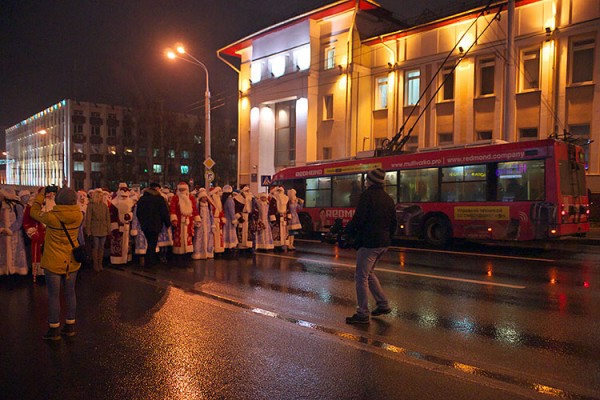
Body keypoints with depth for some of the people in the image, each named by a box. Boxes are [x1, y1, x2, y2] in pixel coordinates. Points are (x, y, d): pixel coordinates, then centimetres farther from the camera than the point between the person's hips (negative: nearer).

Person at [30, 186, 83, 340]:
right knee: (70, 293, 15)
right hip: (72, 262, 4)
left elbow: (34, 212, -1)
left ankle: (54, 330, 17)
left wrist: (41, 194, 9)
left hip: (54, 263, -4)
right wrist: (67, 194, 8)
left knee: (54, 295, 7)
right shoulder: (79, 216, -11)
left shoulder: (52, 217, -20)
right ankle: (70, 326, 26)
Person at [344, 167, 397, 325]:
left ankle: (362, 314, 3)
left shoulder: (367, 195, -11)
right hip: (384, 243, 9)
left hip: (369, 242, -9)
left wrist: (348, 230, 0)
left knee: (361, 277, -1)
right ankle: (383, 304, 24)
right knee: (368, 273, 23)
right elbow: (393, 222, 16)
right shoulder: (388, 198, 13)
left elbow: (358, 218, -17)